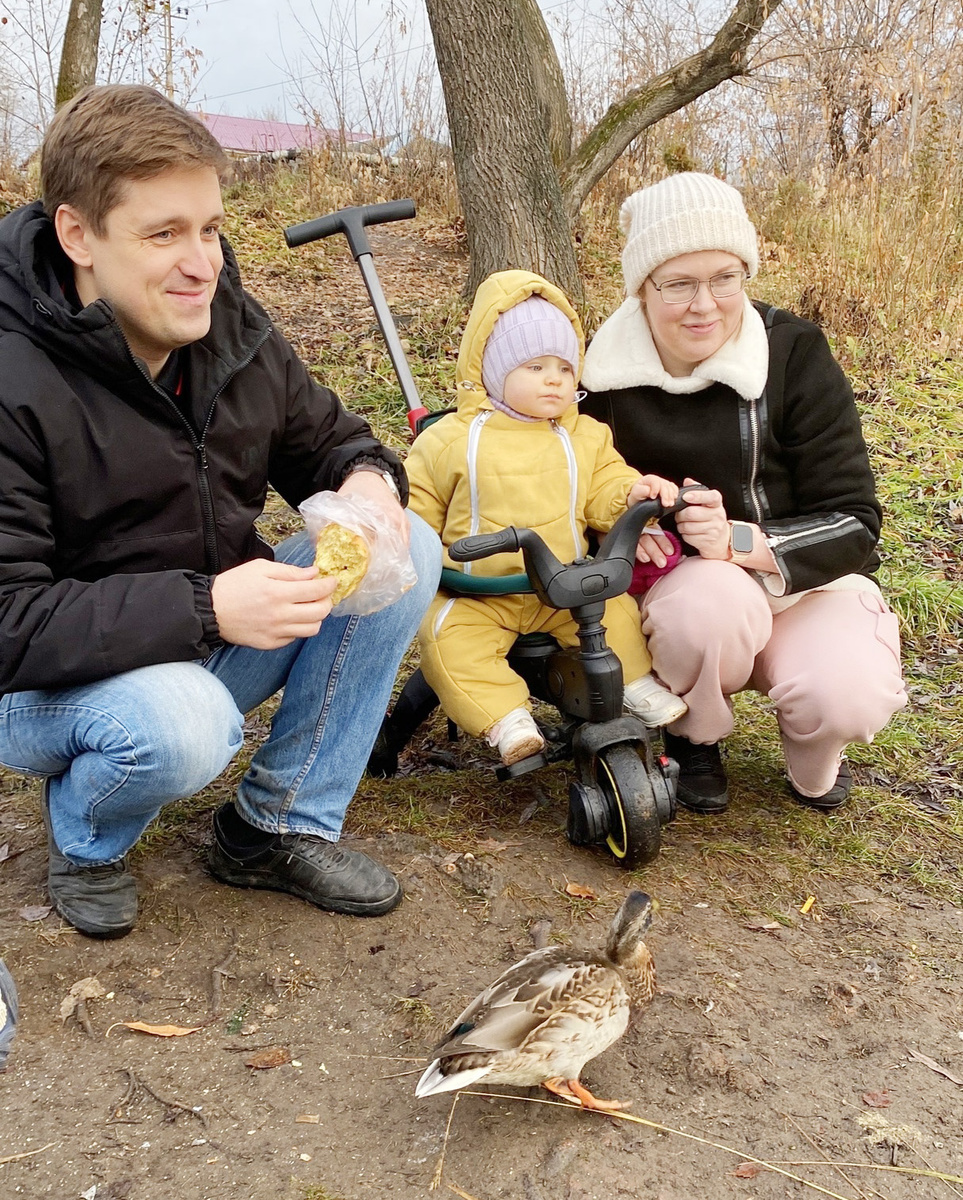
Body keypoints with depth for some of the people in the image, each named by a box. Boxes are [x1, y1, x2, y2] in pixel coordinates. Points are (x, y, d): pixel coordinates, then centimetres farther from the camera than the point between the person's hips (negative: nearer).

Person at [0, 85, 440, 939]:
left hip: (218, 638, 6)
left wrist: (367, 478, -17)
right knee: (182, 724, -39)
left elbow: (325, 437, 9)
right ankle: (85, 840, 1)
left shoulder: (232, 326, -4)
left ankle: (279, 827, -1)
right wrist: (202, 609, -37)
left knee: (407, 550, -12)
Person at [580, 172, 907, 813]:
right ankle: (694, 736, -1)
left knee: (849, 696, -32)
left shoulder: (794, 353, -12)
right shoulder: (608, 375, -6)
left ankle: (812, 753, 9)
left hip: (809, 580, 0)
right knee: (710, 601, -36)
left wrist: (742, 541, -29)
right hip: (676, 585, 1)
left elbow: (854, 522, -12)